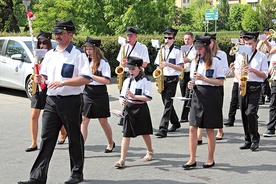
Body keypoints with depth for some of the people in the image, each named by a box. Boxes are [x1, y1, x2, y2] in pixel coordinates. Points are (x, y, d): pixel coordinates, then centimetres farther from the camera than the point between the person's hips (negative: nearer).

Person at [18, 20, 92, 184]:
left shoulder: (78, 54, -7)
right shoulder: (50, 54, 13)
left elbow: (86, 78, -16)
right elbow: (44, 76, 22)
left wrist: (63, 82, -23)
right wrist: (40, 79, -3)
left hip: (71, 101, -5)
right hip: (51, 101, 5)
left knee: (75, 139, 8)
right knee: (46, 139, 1)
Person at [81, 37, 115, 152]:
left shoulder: (103, 62, -8)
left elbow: (107, 80, -16)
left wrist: (91, 76, -18)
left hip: (100, 94, -4)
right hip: (87, 94, 5)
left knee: (103, 121, 8)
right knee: (84, 120, -4)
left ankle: (111, 143, 31)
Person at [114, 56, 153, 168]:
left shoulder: (145, 81, -8)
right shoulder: (127, 81, 8)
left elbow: (148, 97, -15)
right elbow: (122, 95, 13)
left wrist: (134, 96, -21)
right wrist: (122, 101, -10)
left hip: (141, 109, -3)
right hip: (129, 108, 4)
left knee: (144, 132, 14)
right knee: (126, 134, -2)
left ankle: (150, 152, 39)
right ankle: (122, 160, -4)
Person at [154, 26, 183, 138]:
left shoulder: (177, 51, -4)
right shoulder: (161, 50, 12)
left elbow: (180, 68, -8)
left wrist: (168, 64, -19)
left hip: (172, 79, -6)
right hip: (162, 78, 6)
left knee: (168, 103, -11)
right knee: (166, 103, 12)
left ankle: (163, 129, -16)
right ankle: (175, 123, 30)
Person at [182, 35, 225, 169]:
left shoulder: (215, 61, -5)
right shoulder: (195, 62, 11)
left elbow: (221, 82, -9)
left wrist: (203, 78, -18)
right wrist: (191, 84, -4)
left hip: (211, 96, -5)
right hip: (197, 95, 5)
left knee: (210, 129, 4)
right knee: (192, 128, -2)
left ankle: (211, 158, 17)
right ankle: (192, 159, 4)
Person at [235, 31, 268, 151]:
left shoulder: (262, 57, 3)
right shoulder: (240, 55, 13)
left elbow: (265, 75, 0)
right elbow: (236, 71, 11)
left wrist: (253, 70, -15)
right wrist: (240, 80, -8)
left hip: (255, 87, -4)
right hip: (243, 86, 4)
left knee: (251, 113, -15)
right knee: (244, 114, 5)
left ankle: (255, 140, -2)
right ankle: (248, 140, 14)